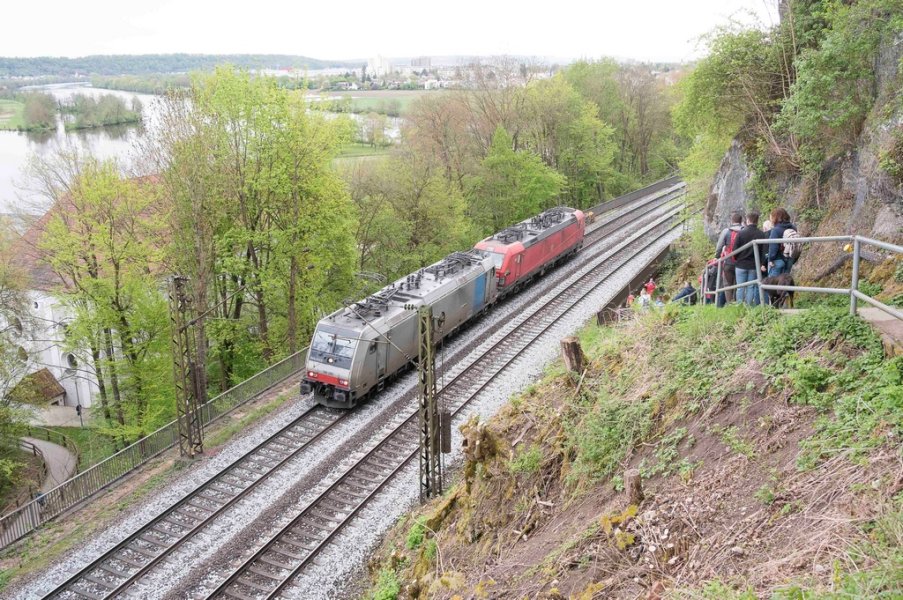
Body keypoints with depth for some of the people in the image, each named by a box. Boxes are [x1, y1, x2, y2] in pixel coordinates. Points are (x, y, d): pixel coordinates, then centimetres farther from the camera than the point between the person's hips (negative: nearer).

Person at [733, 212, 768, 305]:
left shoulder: (741, 233, -6)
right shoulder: (762, 234, -1)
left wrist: (737, 259, 12)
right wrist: (763, 264, 3)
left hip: (741, 264, -1)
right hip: (754, 266, 1)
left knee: (740, 287, 3)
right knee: (751, 287, 7)